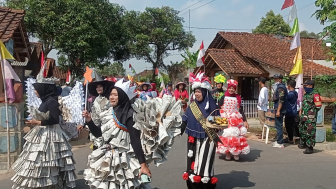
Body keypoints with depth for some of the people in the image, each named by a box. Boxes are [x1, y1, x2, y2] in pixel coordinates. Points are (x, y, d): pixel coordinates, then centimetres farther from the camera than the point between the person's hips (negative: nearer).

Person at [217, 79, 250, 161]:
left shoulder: (237, 98, 5)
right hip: (225, 120, -1)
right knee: (226, 136, -3)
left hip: (236, 120, 1)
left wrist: (245, 121, 1)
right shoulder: (223, 98, 2)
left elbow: (241, 110, 6)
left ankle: (236, 153, 9)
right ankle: (227, 153, 6)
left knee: (236, 136, -1)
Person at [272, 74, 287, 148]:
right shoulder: (280, 87, 17)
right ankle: (278, 141, 25)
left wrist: (278, 111, -25)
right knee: (278, 126, 16)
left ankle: (280, 143, -1)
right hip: (278, 109, 11)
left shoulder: (280, 87, -15)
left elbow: (281, 100, -22)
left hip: (279, 110, -11)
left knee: (279, 126, -6)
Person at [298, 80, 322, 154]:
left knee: (310, 132, -8)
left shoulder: (315, 94, -12)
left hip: (311, 117, -9)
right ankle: (304, 143, 36)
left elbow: (318, 106, -13)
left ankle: (310, 147, -3)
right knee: (302, 130, 19)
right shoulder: (306, 94, 15)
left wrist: (312, 111, -4)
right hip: (303, 116, 9)